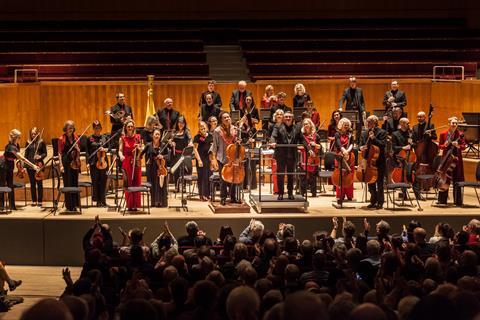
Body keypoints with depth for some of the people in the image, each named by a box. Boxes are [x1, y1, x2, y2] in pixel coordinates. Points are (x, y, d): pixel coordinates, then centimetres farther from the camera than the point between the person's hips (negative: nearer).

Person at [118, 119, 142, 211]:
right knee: (128, 184, -2)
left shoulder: (137, 137, 8)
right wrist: (121, 156, -26)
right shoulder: (123, 138, 3)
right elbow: (120, 150, -5)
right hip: (126, 162, -2)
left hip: (136, 163, 2)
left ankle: (135, 205, 4)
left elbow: (141, 150, 11)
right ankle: (129, 205, 1)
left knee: (136, 184, 0)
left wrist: (138, 148, -11)